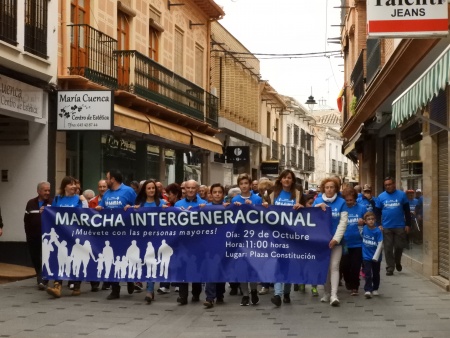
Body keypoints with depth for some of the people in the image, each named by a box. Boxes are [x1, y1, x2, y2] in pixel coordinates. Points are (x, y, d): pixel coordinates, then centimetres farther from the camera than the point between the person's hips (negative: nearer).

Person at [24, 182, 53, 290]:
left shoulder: (52, 203, -1)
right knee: (35, 259, 10)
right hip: (33, 237, 4)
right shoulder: (31, 203, 9)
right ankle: (41, 279, 24)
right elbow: (26, 220, 9)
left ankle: (42, 281, -12)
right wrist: (28, 233, 5)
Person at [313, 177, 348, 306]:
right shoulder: (318, 201, 3)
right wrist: (318, 207, -18)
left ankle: (334, 295, -16)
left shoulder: (341, 202, -1)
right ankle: (327, 293, 20)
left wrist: (336, 238, -14)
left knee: (334, 267, -9)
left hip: (335, 240, -2)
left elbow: (343, 222, -6)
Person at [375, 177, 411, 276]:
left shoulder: (402, 194, 0)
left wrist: (408, 224, -2)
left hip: (400, 226, -1)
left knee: (399, 246, 5)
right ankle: (390, 268, 10)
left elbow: (407, 211, 3)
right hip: (386, 227, 1)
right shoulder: (381, 196, 3)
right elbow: (377, 212, 6)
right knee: (388, 248, 3)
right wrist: (379, 224, -5)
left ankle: (397, 262, 32)